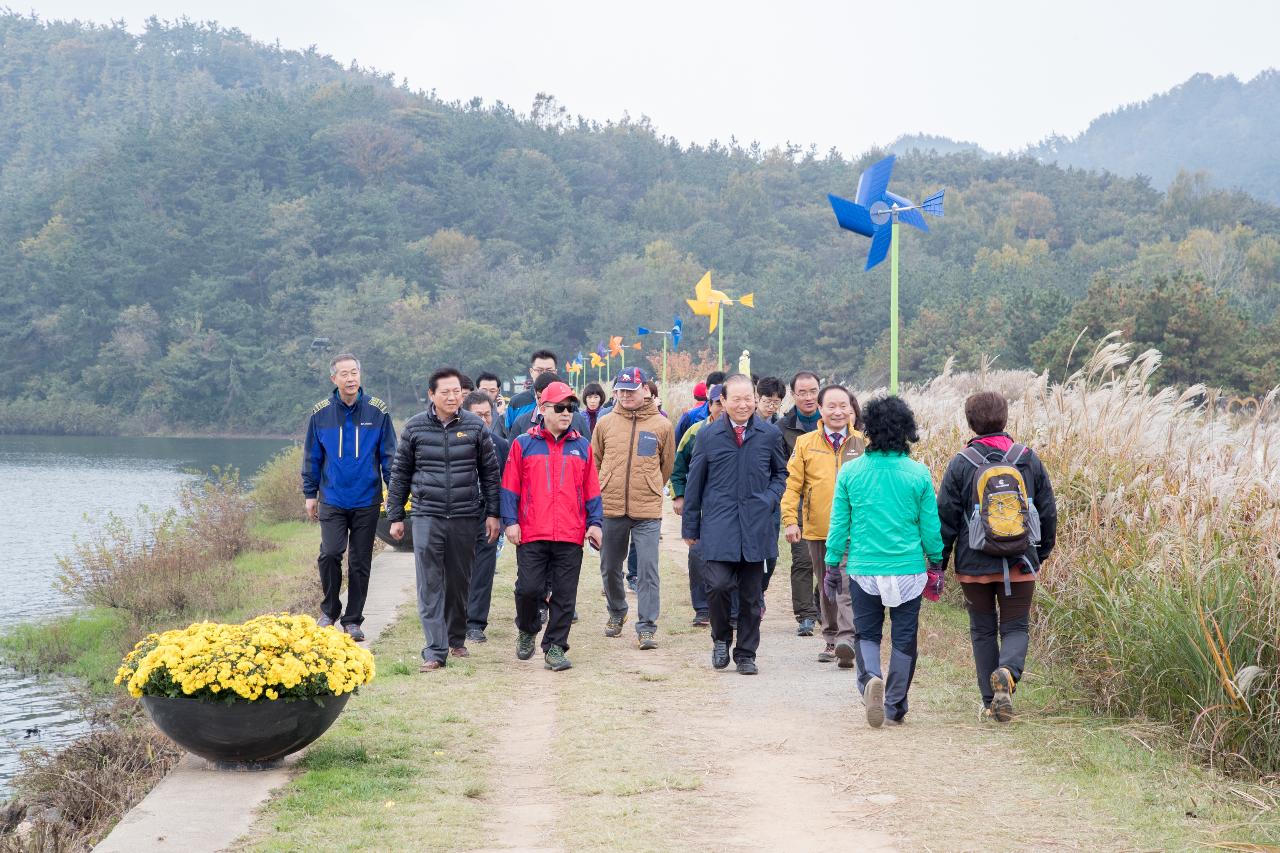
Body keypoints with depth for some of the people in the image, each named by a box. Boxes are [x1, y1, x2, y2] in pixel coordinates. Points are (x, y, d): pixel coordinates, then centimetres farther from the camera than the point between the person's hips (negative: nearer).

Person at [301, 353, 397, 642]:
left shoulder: (378, 411, -2)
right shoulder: (320, 413, 0)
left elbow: (389, 455, 3)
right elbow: (312, 457, 9)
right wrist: (310, 494, 9)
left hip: (367, 501, 0)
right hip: (332, 499, 0)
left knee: (360, 562, 6)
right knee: (330, 554, -14)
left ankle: (353, 620, 17)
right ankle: (329, 610, 8)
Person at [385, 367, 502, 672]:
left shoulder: (475, 427, 3)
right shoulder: (415, 427, 2)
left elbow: (490, 473, 7)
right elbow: (400, 474, 8)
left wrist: (492, 514, 3)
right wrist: (395, 516, 6)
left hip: (465, 518, 1)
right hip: (427, 517, -1)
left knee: (460, 583, 11)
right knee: (430, 586, -8)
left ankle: (456, 639, 28)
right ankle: (435, 651, -9)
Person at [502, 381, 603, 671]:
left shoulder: (582, 446, 11)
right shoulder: (523, 444, 5)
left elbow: (592, 490, 13)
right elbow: (510, 487, 5)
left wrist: (595, 523, 5)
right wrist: (510, 521, -3)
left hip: (570, 537, 2)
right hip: (531, 535, -2)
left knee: (565, 595, 2)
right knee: (528, 588, -5)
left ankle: (555, 646, 11)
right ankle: (527, 630, 22)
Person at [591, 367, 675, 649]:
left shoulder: (661, 425, 1)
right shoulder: (605, 423, 4)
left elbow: (667, 465, 13)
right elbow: (593, 461, 15)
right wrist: (606, 490, 13)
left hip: (648, 511, -2)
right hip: (611, 508, 2)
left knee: (648, 569, -7)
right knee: (610, 568, 14)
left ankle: (647, 627, -2)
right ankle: (617, 612, 37)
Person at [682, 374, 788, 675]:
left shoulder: (770, 434, 5)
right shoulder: (708, 435, 2)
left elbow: (781, 472, 19)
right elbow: (694, 483, 8)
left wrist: (770, 499, 0)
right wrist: (690, 527, 9)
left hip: (756, 526, 2)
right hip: (718, 526, -1)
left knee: (751, 595, 6)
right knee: (719, 584, -16)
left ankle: (746, 654, 19)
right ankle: (721, 639, 10)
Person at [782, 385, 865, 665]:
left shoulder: (863, 443, 3)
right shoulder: (805, 443, 5)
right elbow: (792, 484, 5)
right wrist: (790, 520, -4)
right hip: (817, 529, 2)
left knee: (848, 585, -16)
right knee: (827, 588, 14)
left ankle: (847, 639, -23)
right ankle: (830, 638, 25)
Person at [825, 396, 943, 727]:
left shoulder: (850, 472, -4)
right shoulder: (919, 474, -5)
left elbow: (839, 523, 1)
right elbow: (930, 525, 2)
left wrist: (832, 566, 11)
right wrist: (936, 563, 15)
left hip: (863, 569, 0)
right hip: (908, 569, 0)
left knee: (866, 633, 13)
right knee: (904, 637, 11)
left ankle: (870, 677, -16)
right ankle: (895, 706, 15)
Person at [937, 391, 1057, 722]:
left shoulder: (961, 463, -5)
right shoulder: (1029, 459, 2)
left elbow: (945, 517, -3)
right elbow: (1048, 512, 8)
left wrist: (939, 562, 6)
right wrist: (1042, 552, 22)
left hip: (974, 565, -1)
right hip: (1020, 565, 1)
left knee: (982, 631, 12)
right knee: (1015, 627, 8)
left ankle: (991, 703, 11)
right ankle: (1008, 672, -23)